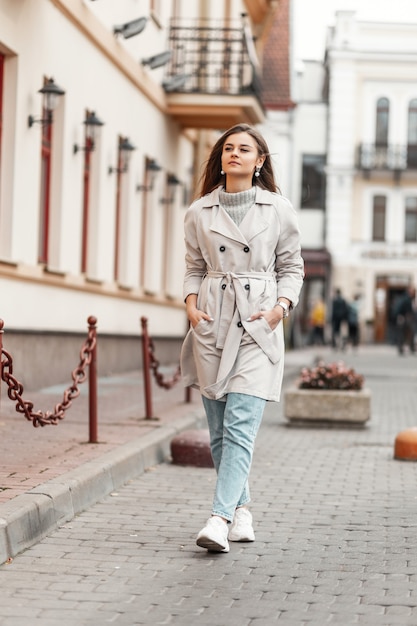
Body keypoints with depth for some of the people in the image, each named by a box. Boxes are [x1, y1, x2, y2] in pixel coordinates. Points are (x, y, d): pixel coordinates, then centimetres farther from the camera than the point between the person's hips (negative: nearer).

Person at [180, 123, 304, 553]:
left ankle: (220, 518, -17)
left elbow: (291, 268, 10)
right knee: (218, 430, 7)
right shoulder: (199, 212, 8)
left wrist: (281, 306, -6)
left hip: (257, 328, -3)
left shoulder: (278, 210, 4)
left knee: (241, 425, -13)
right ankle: (241, 509, 23)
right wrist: (191, 304, -1)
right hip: (211, 326, 3)